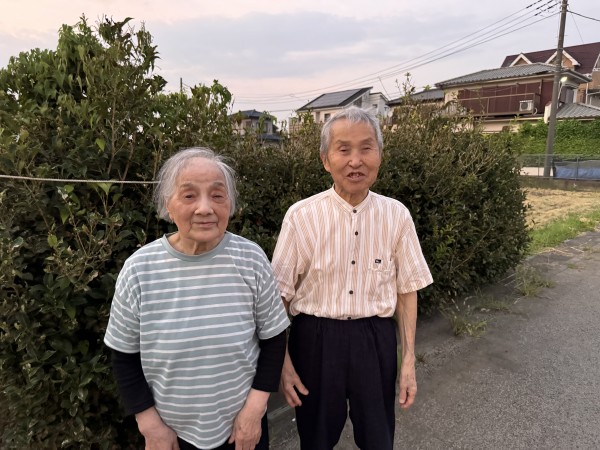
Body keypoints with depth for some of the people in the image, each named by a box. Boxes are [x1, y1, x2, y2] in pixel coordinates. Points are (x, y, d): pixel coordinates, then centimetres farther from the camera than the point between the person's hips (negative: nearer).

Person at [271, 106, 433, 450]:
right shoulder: (301, 216, -13)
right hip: (316, 340, -1)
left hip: (376, 340, 2)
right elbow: (280, 294, -5)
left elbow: (407, 289, 2)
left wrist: (409, 359, 3)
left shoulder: (397, 215, -6)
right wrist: (283, 361, -3)